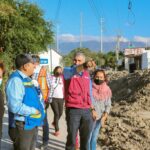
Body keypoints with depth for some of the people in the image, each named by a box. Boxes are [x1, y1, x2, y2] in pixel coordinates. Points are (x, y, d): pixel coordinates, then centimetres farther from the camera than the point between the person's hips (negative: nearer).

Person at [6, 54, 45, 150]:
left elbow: (34, 98, 22)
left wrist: (41, 106, 0)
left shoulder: (27, 79, 12)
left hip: (32, 122, 10)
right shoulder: (16, 80, -20)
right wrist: (34, 111, -18)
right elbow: (15, 106, -30)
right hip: (23, 124, -10)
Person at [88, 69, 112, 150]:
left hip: (99, 117, 4)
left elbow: (108, 105, 4)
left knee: (94, 138, 13)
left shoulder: (107, 90, 2)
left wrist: (104, 117, -7)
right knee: (88, 137, -5)